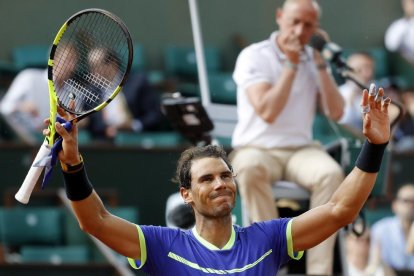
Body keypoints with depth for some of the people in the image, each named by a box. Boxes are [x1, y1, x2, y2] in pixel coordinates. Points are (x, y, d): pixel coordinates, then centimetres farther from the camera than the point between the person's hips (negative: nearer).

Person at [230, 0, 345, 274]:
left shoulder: (314, 59, 9)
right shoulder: (254, 56, -6)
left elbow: (336, 112, 0)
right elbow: (267, 112, -19)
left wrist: (320, 64, -6)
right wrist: (291, 64, -16)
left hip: (301, 149, 3)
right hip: (256, 149, -3)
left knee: (332, 173, -31)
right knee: (251, 169, -40)